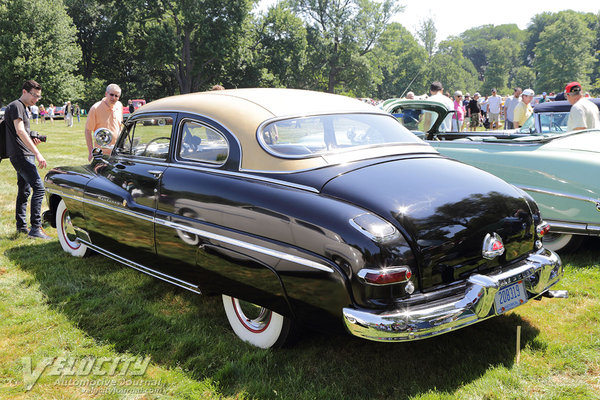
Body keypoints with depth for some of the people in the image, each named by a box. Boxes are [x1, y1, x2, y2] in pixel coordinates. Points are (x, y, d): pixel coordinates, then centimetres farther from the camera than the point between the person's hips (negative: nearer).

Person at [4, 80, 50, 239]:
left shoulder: (23, 108, 20)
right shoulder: (16, 106, -10)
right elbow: (19, 131, -22)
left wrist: (32, 141, 7)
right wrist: (37, 153, -27)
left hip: (25, 155, 10)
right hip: (20, 155, -10)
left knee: (24, 190, 14)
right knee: (39, 188, -16)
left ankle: (21, 226, 23)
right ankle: (35, 228, -16)